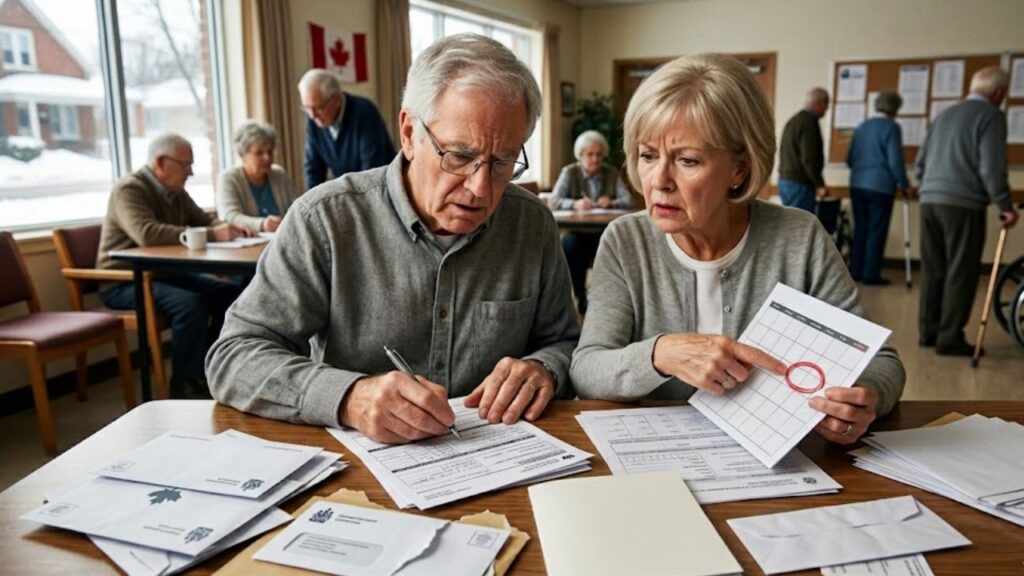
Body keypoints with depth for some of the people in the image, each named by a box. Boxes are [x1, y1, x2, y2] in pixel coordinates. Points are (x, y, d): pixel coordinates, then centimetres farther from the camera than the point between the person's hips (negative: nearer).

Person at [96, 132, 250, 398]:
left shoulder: (176, 192, 10)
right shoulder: (129, 190, -16)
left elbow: (203, 220, 18)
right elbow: (147, 234, -33)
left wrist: (227, 227, -7)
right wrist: (211, 235, -34)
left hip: (164, 273, 9)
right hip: (124, 283, -8)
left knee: (231, 294, -6)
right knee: (191, 303, -32)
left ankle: (207, 371, 4)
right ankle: (185, 384, -16)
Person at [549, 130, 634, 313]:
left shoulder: (612, 174, 11)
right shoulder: (569, 173, 4)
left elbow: (629, 201, 4)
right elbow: (554, 201, -8)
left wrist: (611, 202, -18)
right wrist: (575, 204, -27)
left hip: (605, 233, 2)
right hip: (577, 232, -1)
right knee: (570, 243, -35)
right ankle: (580, 297, -18)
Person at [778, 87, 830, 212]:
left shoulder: (793, 120, 16)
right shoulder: (809, 123, -14)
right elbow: (808, 159, -20)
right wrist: (820, 185, -14)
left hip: (784, 180, 10)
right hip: (799, 184, -10)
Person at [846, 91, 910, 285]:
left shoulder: (861, 127, 13)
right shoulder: (892, 128, -7)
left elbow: (849, 159, 16)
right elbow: (895, 160, -12)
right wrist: (904, 184, -1)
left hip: (857, 185, 6)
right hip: (881, 186, -6)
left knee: (860, 229, 12)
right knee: (877, 231, 0)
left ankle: (855, 271, 14)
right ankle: (870, 273, 1)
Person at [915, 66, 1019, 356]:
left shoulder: (944, 114, 17)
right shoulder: (991, 115, -4)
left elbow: (920, 162, 19)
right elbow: (991, 168, -13)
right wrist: (1006, 206, -6)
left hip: (930, 201, 7)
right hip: (963, 203, -7)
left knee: (932, 271, 13)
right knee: (960, 273, -1)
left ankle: (928, 332, 18)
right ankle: (950, 339, 1)